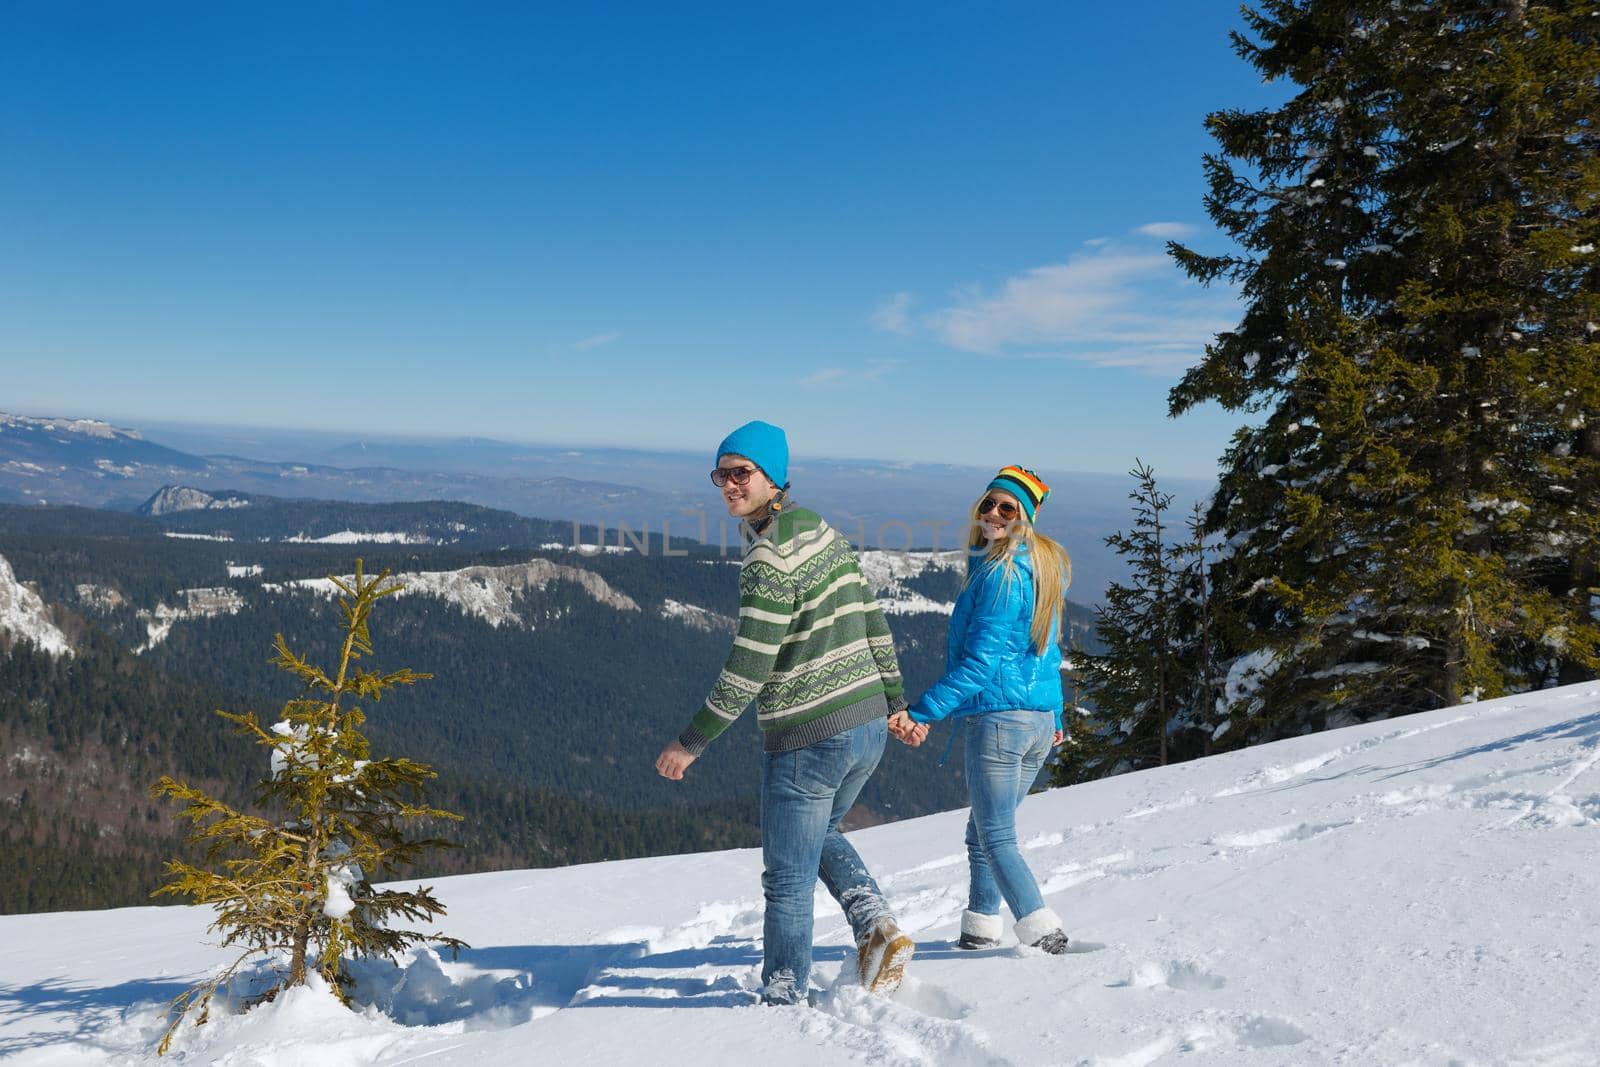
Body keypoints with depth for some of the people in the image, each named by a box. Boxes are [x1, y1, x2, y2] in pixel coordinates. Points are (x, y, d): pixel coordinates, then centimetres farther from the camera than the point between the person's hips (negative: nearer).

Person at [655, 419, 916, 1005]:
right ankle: (877, 927, 12)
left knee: (788, 876, 9)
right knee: (821, 833, 30)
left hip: (807, 738, -9)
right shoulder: (821, 528, 8)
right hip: (869, 725, 9)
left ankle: (784, 999, 24)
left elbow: (749, 667, -21)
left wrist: (690, 741, -13)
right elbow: (871, 618, 13)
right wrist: (895, 700, 20)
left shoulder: (769, 556, -19)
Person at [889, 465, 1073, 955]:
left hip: (997, 716, -9)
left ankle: (1044, 933, -9)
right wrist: (1053, 717, 30)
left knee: (996, 838, -3)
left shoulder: (1001, 573, -14)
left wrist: (921, 712, -21)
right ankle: (980, 932, 25)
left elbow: (982, 660, -19)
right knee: (983, 831, 19)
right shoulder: (1040, 568, 14)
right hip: (1040, 721, 9)